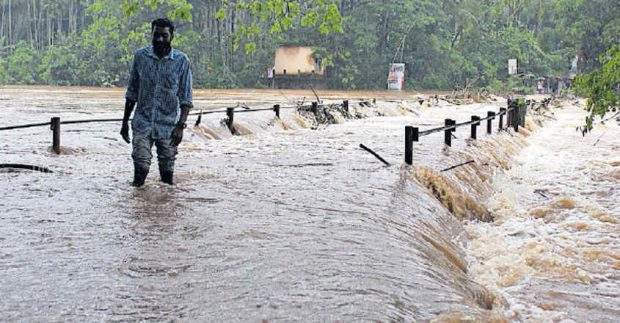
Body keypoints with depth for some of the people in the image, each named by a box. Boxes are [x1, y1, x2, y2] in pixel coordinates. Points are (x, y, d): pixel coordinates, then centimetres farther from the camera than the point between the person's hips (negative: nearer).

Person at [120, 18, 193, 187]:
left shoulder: (181, 61, -4)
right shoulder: (140, 56, 2)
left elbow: (186, 98, -4)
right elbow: (132, 92, 10)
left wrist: (180, 126, -15)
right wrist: (125, 121, 10)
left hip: (168, 126, -1)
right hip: (142, 122, 1)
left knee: (167, 169, 5)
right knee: (141, 165, -10)